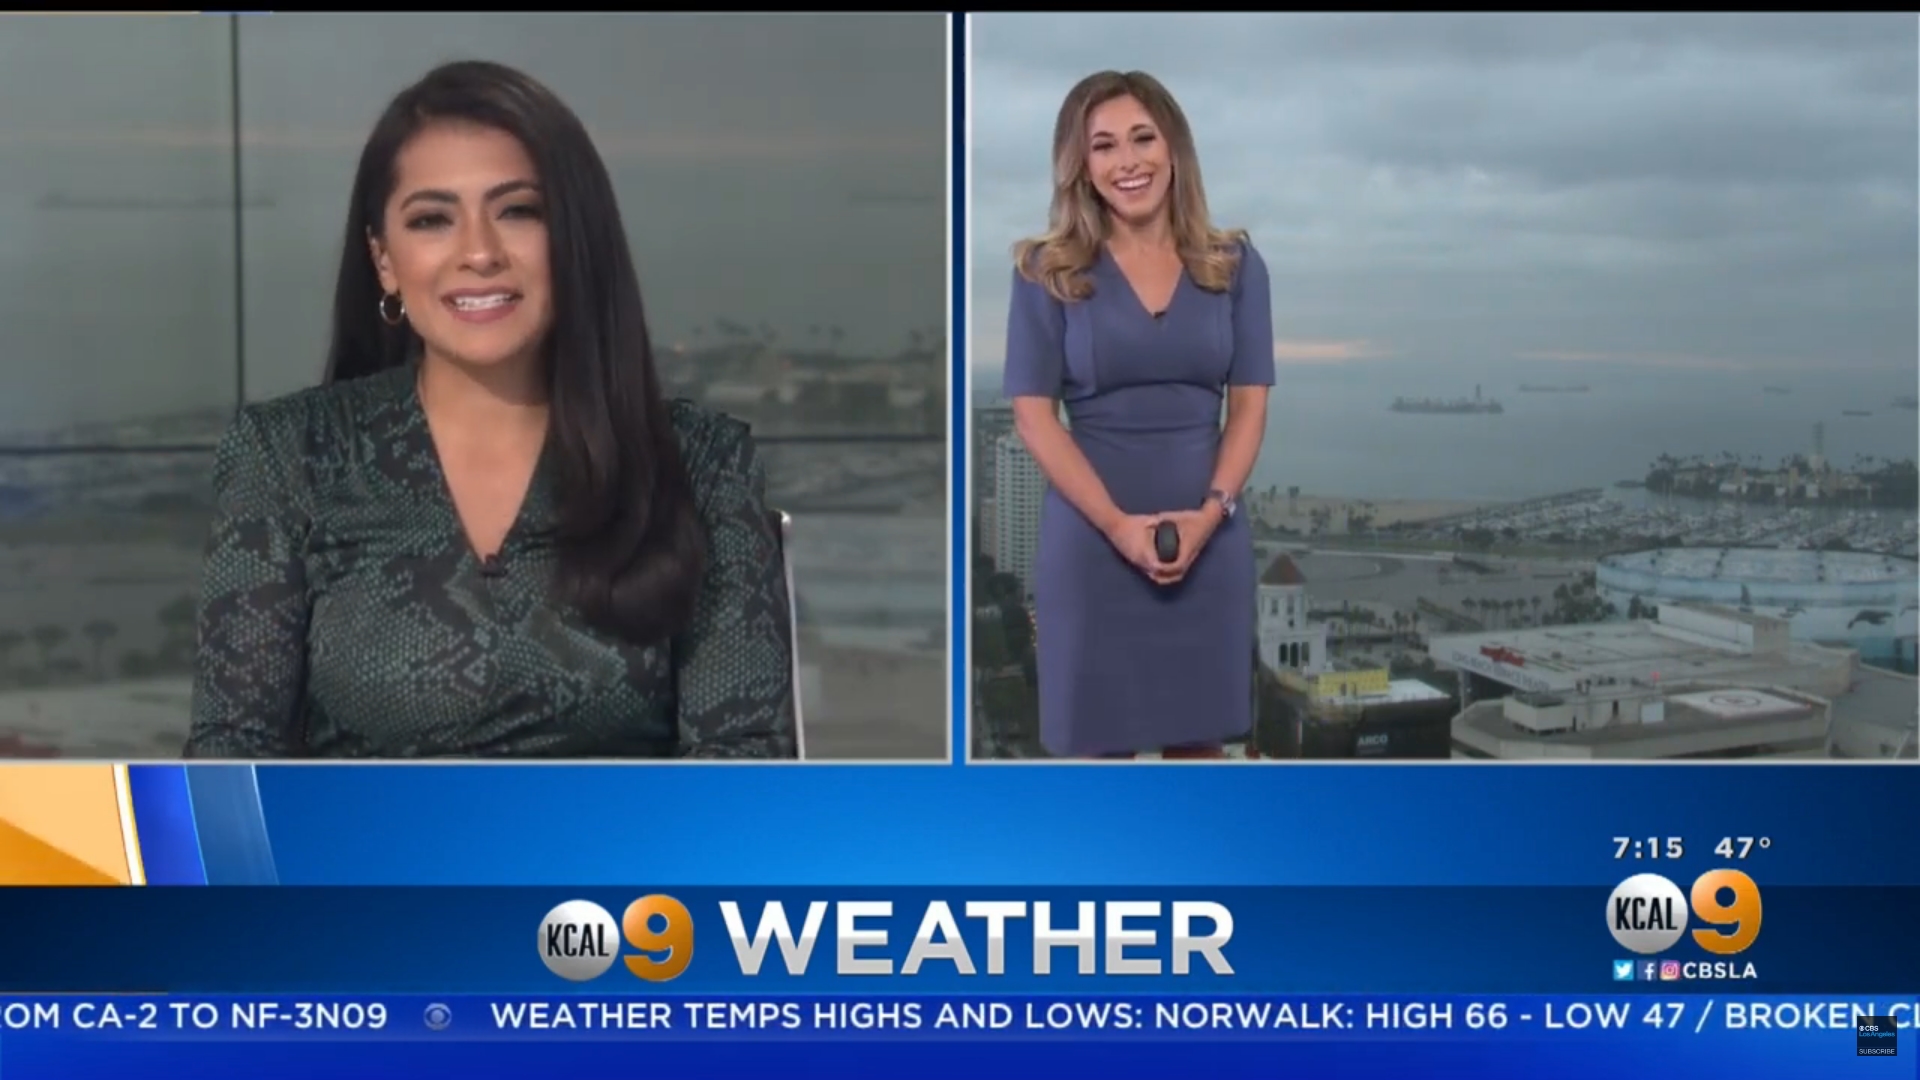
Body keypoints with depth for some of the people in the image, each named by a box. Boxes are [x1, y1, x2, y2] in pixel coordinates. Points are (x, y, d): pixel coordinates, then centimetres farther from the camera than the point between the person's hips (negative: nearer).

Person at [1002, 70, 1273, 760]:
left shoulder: (1234, 265, 6)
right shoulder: (1047, 270, -1)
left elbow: (1249, 403, 4)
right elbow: (1033, 414, -6)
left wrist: (1211, 511, -12)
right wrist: (1118, 524, -16)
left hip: (1208, 534, 2)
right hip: (1091, 536, -2)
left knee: (1200, 737, 10)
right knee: (1095, 740, 4)